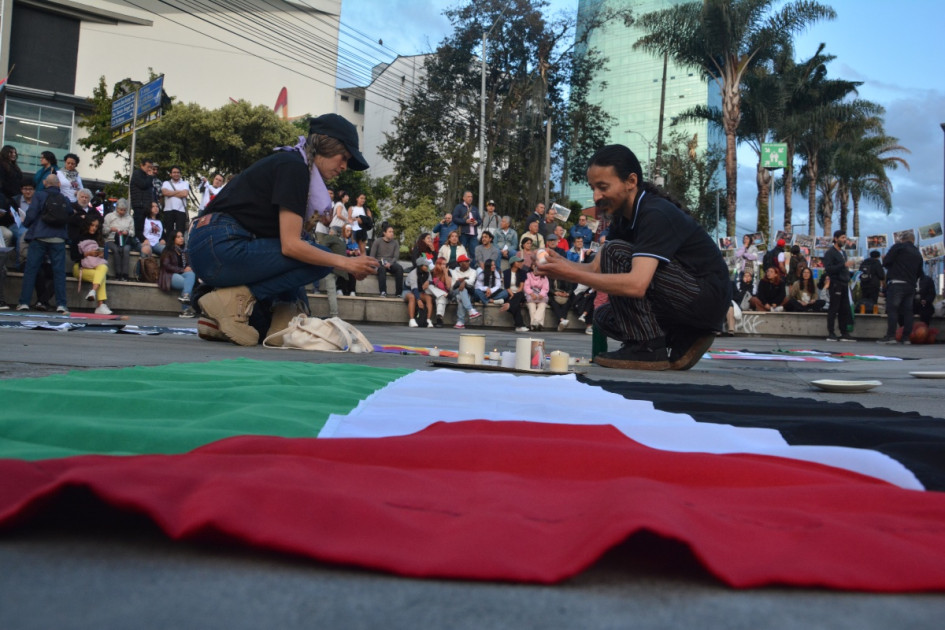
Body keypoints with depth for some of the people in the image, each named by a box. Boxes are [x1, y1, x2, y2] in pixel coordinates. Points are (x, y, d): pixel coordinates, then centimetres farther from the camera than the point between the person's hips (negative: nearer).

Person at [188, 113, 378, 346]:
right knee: (317, 260, -11)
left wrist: (348, 265, 9)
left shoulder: (291, 163, 18)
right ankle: (235, 300, -12)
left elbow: (289, 240, 16)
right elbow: (290, 245, -19)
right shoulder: (294, 167, -11)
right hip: (220, 248, -10)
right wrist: (345, 262, -11)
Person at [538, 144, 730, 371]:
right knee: (604, 317, 8)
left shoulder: (656, 215, -22)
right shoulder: (624, 216, 7)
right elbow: (596, 268, 6)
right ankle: (684, 342, 5)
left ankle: (648, 348, -16)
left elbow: (636, 285, -34)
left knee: (615, 252, -19)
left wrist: (571, 274, -29)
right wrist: (561, 263, -15)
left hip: (707, 297, -9)